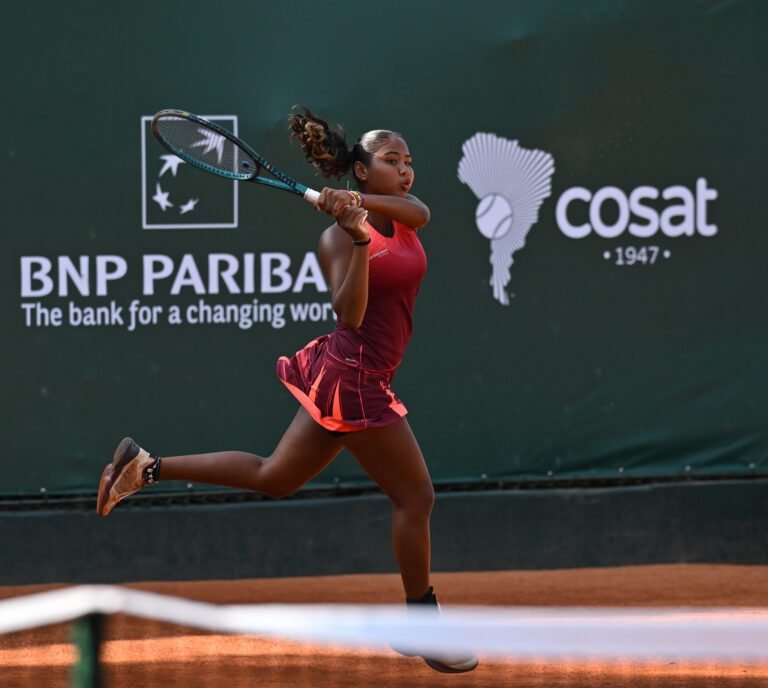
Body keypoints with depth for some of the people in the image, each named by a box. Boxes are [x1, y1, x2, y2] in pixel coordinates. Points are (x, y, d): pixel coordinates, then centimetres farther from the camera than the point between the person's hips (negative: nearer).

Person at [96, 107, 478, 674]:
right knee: (416, 496, -1)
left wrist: (363, 203, -34)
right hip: (353, 376, -9)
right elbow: (350, 315, -25)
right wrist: (360, 240, -37)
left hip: (344, 376, 9)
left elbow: (421, 210, -18)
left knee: (273, 477, 18)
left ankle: (145, 466, 20)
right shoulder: (339, 237, -15)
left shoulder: (403, 216, 7)